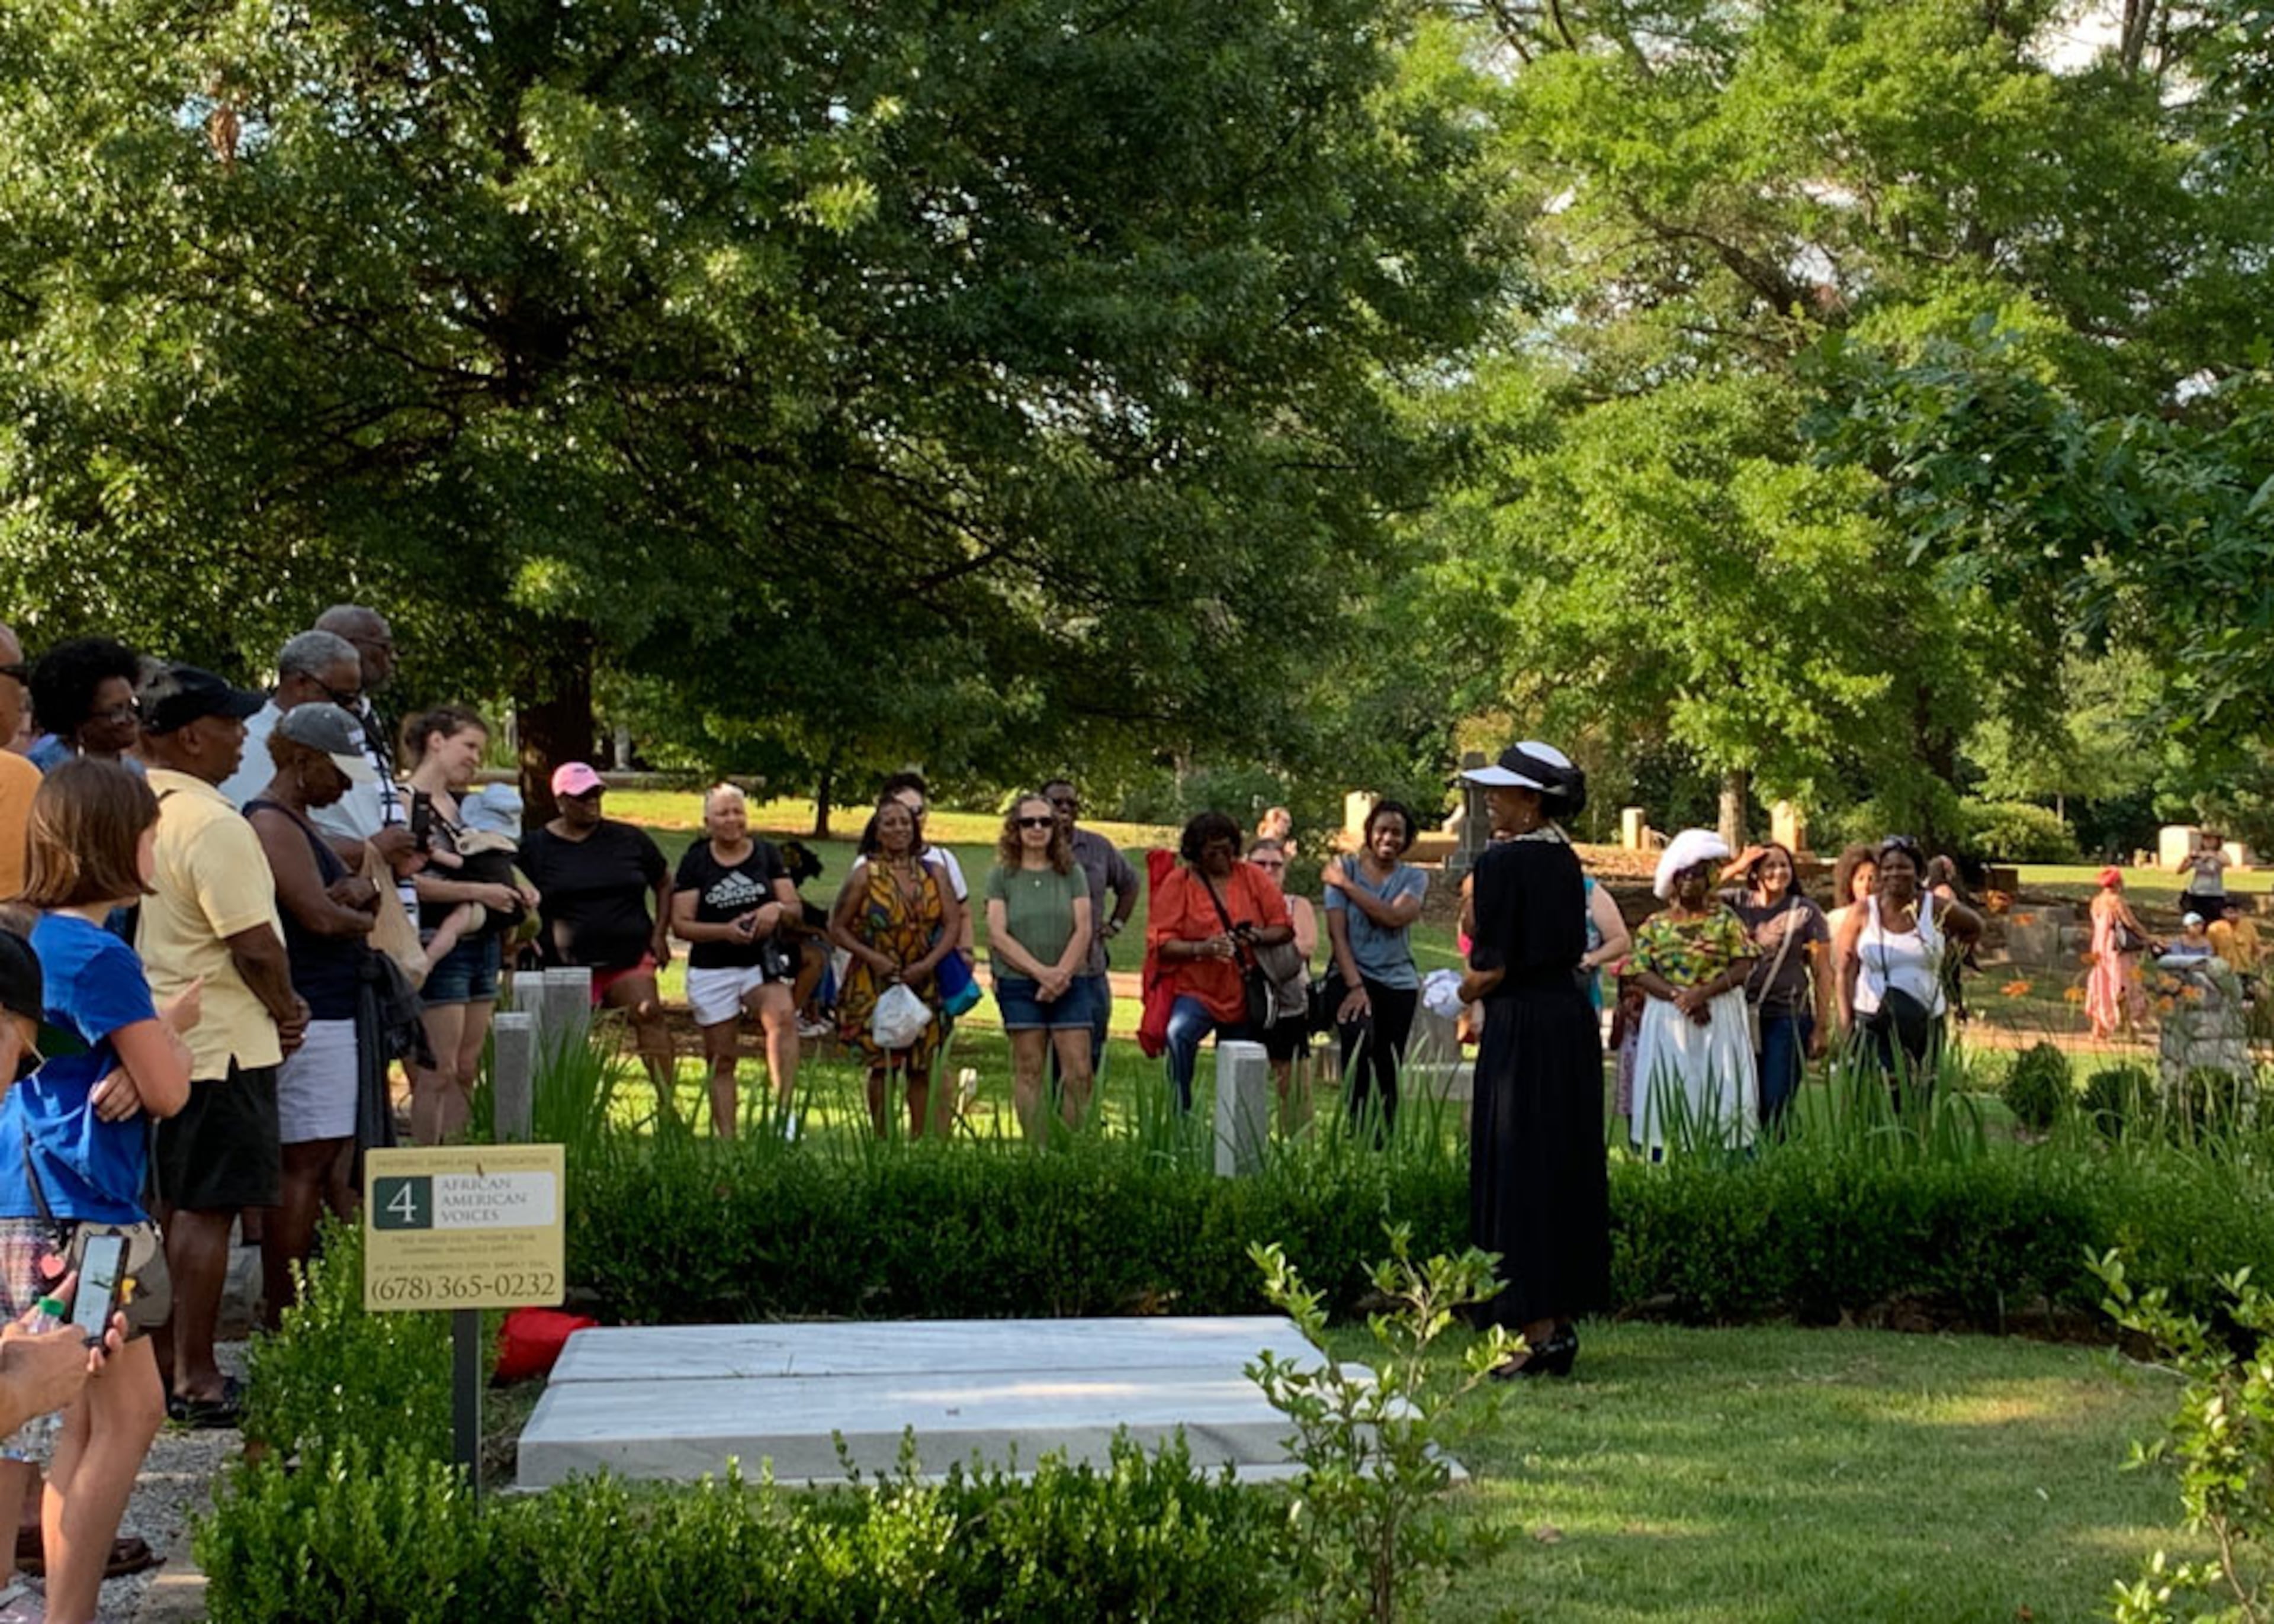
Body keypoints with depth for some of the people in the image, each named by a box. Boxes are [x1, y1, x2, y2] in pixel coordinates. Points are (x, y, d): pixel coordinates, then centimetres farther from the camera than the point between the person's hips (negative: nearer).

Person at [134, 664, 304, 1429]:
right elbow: (256, 945, -22)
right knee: (207, 1208, -2)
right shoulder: (212, 825, -20)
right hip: (221, 1044, -9)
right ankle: (194, 1379, 2)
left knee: (175, 1202, 17)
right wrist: (289, 1010, -2)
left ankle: (165, 1362, 24)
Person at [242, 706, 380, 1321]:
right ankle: (281, 1311, -6)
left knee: (319, 1158, 12)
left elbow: (339, 897, 19)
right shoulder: (272, 824, -13)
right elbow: (319, 917, -20)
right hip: (306, 1016, -10)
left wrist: (360, 891, -4)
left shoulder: (297, 822, 20)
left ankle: (289, 1301, 17)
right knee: (305, 1161, -9)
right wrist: (361, 918, 1)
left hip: (331, 1010, 11)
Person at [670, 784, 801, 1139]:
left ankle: (785, 1110, -35)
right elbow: (681, 923, -4)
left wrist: (777, 909, -18)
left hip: (762, 962, 0)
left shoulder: (767, 855, 7)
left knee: (783, 1016, -31)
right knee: (721, 1059, 6)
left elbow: (797, 909, 6)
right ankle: (726, 1139, 14)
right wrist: (725, 930, -20)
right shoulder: (695, 862, 2)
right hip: (713, 971, 0)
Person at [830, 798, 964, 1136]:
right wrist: (873, 958, -14)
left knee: (921, 1064, 4)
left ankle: (918, 1139, 11)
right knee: (881, 1063, -4)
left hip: (923, 982, 3)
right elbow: (837, 928, -1)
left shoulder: (935, 873, 6)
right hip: (874, 983, -3)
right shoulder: (866, 875, -2)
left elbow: (954, 924, 3)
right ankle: (881, 1140, 4)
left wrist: (928, 963, -12)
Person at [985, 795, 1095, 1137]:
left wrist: (1061, 974, -12)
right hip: (1019, 984, -1)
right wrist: (1041, 971, -13)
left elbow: (1083, 930, 2)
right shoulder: (1002, 877, 5)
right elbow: (998, 935, -3)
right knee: (1028, 1070, -1)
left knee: (1079, 1071, -6)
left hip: (1069, 985, 1)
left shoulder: (1072, 874, 8)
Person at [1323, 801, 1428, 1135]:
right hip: (1354, 974, -3)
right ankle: (1359, 1131, -25)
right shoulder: (1345, 868, 1)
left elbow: (1395, 917, -14)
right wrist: (1355, 986, -18)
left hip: (1399, 982, 3)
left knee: (1388, 1072, 3)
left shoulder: (1414, 878, 7)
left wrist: (1347, 885, -13)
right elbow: (1337, 933, -7)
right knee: (1359, 1038, -30)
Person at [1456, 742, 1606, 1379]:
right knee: (1568, 1166, 12)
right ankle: (1564, 1321, 18)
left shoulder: (1501, 862, -15)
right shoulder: (1565, 860, 9)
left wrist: (1473, 985, 4)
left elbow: (1492, 969, -17)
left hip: (1521, 1027, -8)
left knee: (1520, 1171, -3)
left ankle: (1539, 1330, -3)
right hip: (1572, 1018, 8)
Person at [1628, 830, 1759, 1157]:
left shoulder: (1724, 919, 7)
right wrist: (1678, 996, -16)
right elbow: (1640, 972, -1)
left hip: (1719, 1020, -1)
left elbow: (1743, 966, -2)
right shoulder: (1655, 924, 9)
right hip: (1667, 1021, 1)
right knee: (1666, 1090, -3)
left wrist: (1704, 993, -16)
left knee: (1718, 1092, -4)